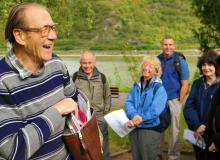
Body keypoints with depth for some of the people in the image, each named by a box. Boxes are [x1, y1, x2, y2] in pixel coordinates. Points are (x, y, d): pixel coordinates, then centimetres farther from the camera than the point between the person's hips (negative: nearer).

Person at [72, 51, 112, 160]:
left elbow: (107, 96, 9)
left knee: (103, 147, 13)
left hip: (99, 118, 1)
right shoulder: (75, 77, -5)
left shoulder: (101, 77, 0)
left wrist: (105, 112, 5)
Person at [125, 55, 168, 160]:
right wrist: (134, 115, -20)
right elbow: (128, 102, 0)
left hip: (151, 130, -5)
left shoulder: (159, 87, -11)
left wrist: (139, 119, -20)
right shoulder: (137, 85, 8)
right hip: (134, 129, 5)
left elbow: (155, 110, -20)